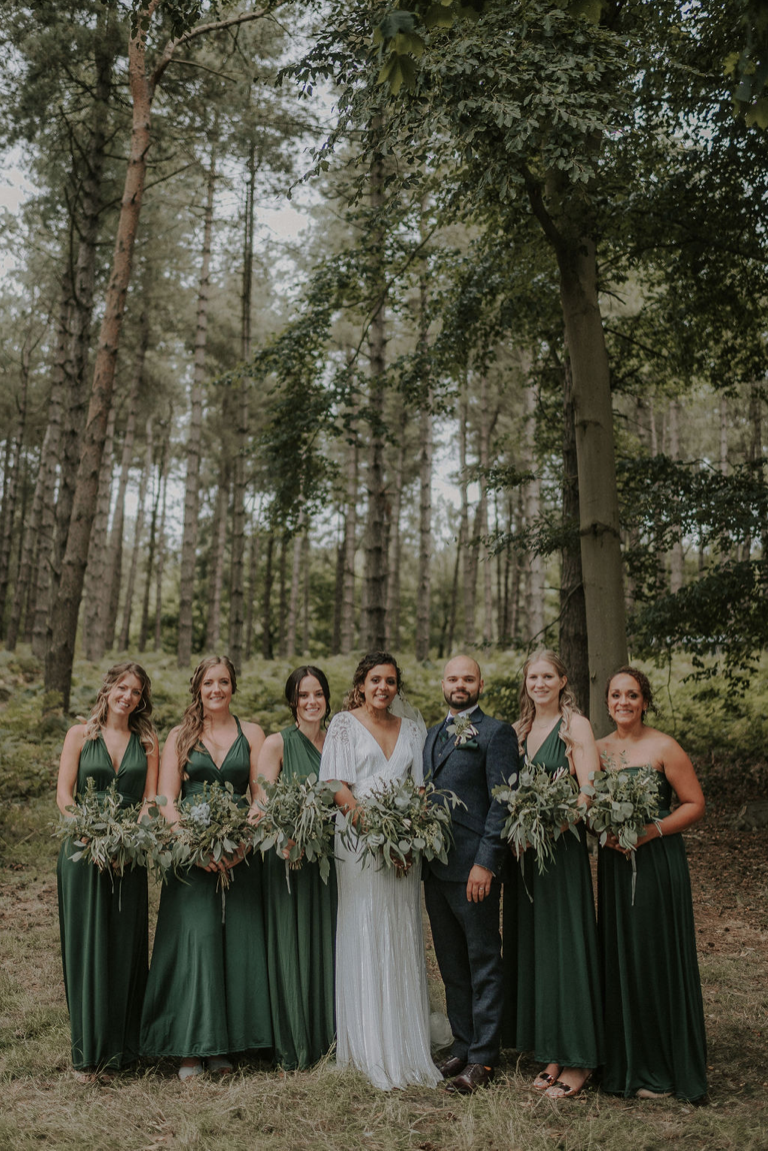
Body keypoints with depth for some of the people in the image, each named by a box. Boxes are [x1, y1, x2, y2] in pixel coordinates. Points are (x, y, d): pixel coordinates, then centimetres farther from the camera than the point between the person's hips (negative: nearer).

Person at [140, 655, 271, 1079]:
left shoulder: (251, 734, 8)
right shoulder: (180, 737, 6)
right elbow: (166, 800, -1)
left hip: (239, 851, 1)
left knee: (237, 940, 2)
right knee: (195, 937, -5)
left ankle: (224, 1043, 15)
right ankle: (191, 1048, 7)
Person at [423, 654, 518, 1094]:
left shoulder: (496, 733, -7)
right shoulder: (433, 735, 16)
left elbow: (502, 804, -12)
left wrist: (486, 863, -18)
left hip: (474, 868, -7)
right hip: (435, 867, 7)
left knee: (484, 963, 4)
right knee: (452, 965, 15)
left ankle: (484, 1057, 13)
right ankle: (463, 1045, 28)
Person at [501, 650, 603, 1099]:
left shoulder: (576, 726, -7)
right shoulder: (519, 730, 13)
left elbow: (590, 793, -13)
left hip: (563, 848, -7)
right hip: (524, 850, 7)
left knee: (565, 945, -1)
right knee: (532, 948, 10)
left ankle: (579, 1061, 12)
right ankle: (553, 1055, 22)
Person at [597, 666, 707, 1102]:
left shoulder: (663, 748, -7)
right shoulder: (597, 749, 8)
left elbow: (695, 804, -7)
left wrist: (652, 830, -18)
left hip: (658, 863, -5)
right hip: (613, 865, 5)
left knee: (658, 960, 2)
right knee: (619, 960, 9)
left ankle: (663, 1069, 17)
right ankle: (626, 1063, 24)